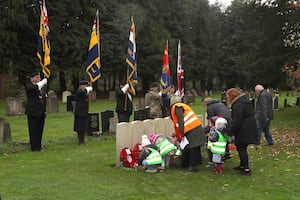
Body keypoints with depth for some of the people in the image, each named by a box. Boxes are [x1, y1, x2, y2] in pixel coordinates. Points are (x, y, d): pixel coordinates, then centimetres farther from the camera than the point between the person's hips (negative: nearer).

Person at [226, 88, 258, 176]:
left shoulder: (238, 105, -17)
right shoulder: (245, 101, 16)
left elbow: (236, 120, -22)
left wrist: (231, 132, -17)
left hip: (243, 131, -10)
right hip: (250, 129, 10)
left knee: (241, 149, -2)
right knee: (242, 148, 19)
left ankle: (246, 169, 0)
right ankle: (243, 165, 29)